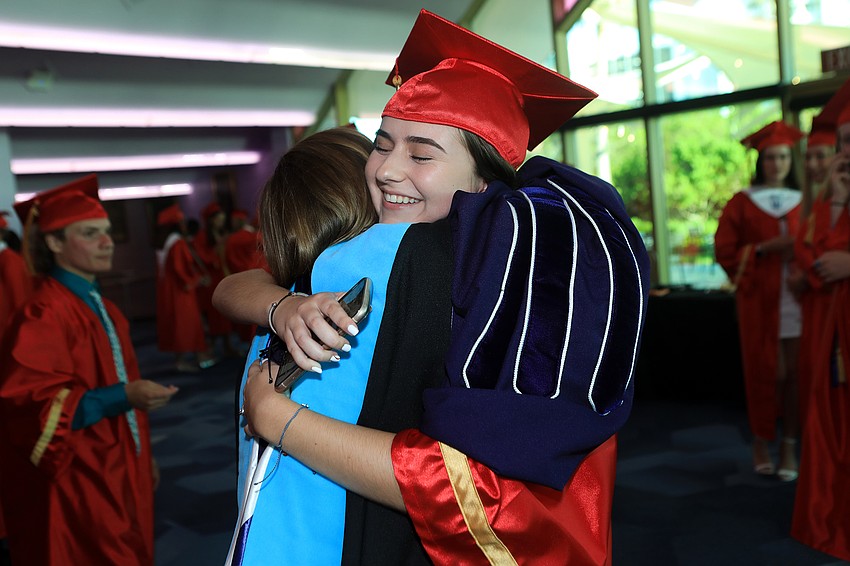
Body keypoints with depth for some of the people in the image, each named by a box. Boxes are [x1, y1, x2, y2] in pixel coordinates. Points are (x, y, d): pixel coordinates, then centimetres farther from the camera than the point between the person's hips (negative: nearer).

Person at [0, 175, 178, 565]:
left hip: (118, 474, 9)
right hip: (81, 487, -9)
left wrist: (142, 457, 20)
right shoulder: (44, 315, -18)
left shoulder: (100, 307, 11)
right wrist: (123, 396, -31)